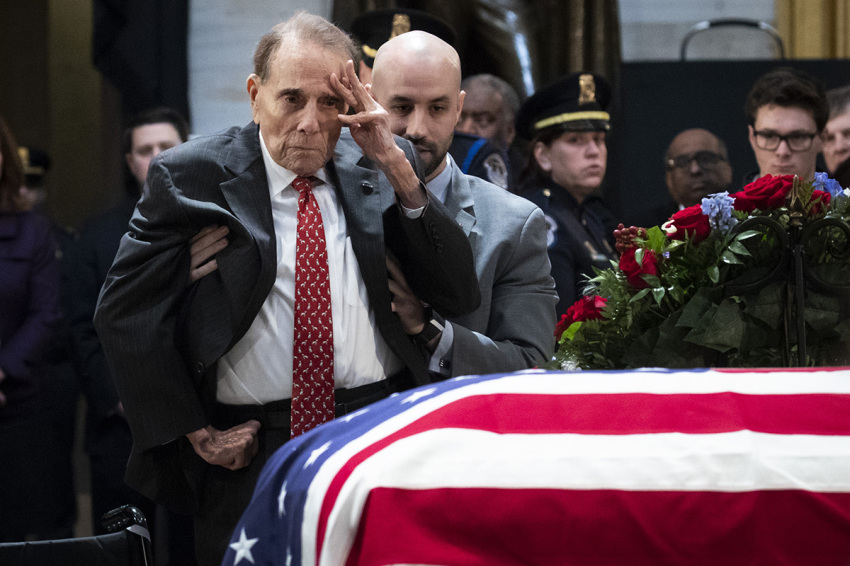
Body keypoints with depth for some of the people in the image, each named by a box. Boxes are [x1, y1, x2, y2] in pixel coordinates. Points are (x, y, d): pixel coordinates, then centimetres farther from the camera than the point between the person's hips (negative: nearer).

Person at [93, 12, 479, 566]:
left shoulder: (380, 169, 5)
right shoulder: (190, 174, -2)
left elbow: (460, 296, -2)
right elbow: (124, 311, -1)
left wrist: (398, 169, -10)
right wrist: (191, 430, -4)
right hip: (250, 455, -2)